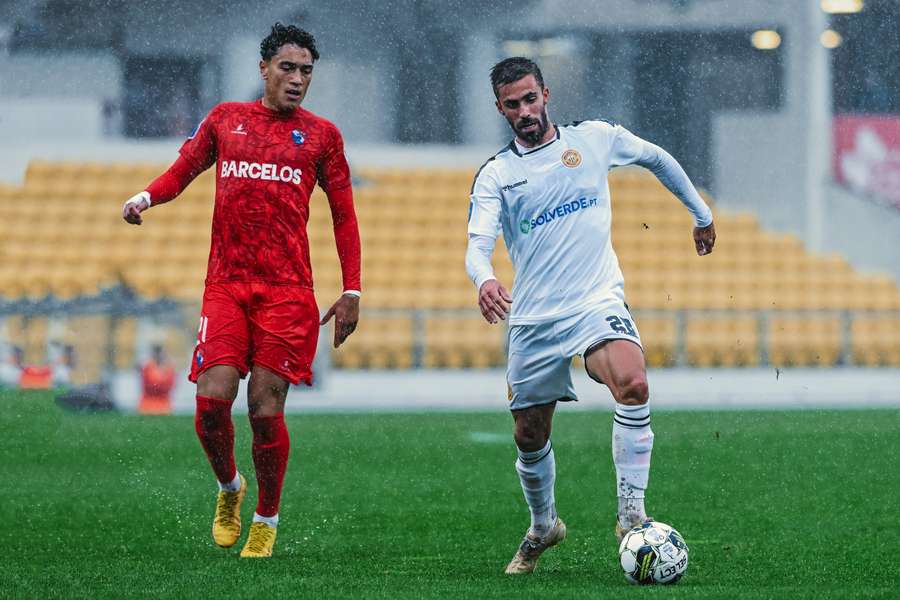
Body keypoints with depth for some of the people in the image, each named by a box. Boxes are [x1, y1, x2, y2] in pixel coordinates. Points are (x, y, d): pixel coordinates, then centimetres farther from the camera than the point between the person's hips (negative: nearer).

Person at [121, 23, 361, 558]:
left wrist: (351, 292, 5)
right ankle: (229, 487, 17)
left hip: (288, 291, -1)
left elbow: (344, 216, 11)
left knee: (265, 408, -7)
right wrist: (146, 197, -4)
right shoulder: (225, 119, 13)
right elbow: (183, 171, 19)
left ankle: (267, 520, 11)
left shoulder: (321, 134, 9)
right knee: (213, 399, -12)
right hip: (225, 286, 1)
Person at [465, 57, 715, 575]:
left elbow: (657, 159, 22)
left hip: (598, 302, -2)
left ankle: (631, 515, -25)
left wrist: (702, 215, 28)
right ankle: (543, 527, 35)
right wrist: (484, 280, -34)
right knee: (530, 438, 6)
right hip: (534, 319, 2)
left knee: (633, 384, -30)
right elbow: (478, 245, -11)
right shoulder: (495, 175, 3)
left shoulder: (594, 139, 4)